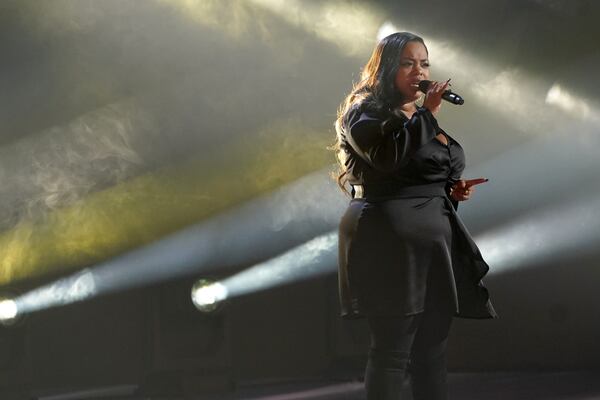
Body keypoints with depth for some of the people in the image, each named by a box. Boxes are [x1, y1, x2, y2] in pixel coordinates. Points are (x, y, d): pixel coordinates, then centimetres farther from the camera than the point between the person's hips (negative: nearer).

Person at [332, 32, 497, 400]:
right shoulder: (364, 112, -4)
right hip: (393, 244, -8)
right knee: (393, 351, -8)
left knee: (434, 350, 8)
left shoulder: (422, 118, 20)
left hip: (435, 244, 8)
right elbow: (389, 157, -23)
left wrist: (455, 190, 9)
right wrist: (427, 114, -17)